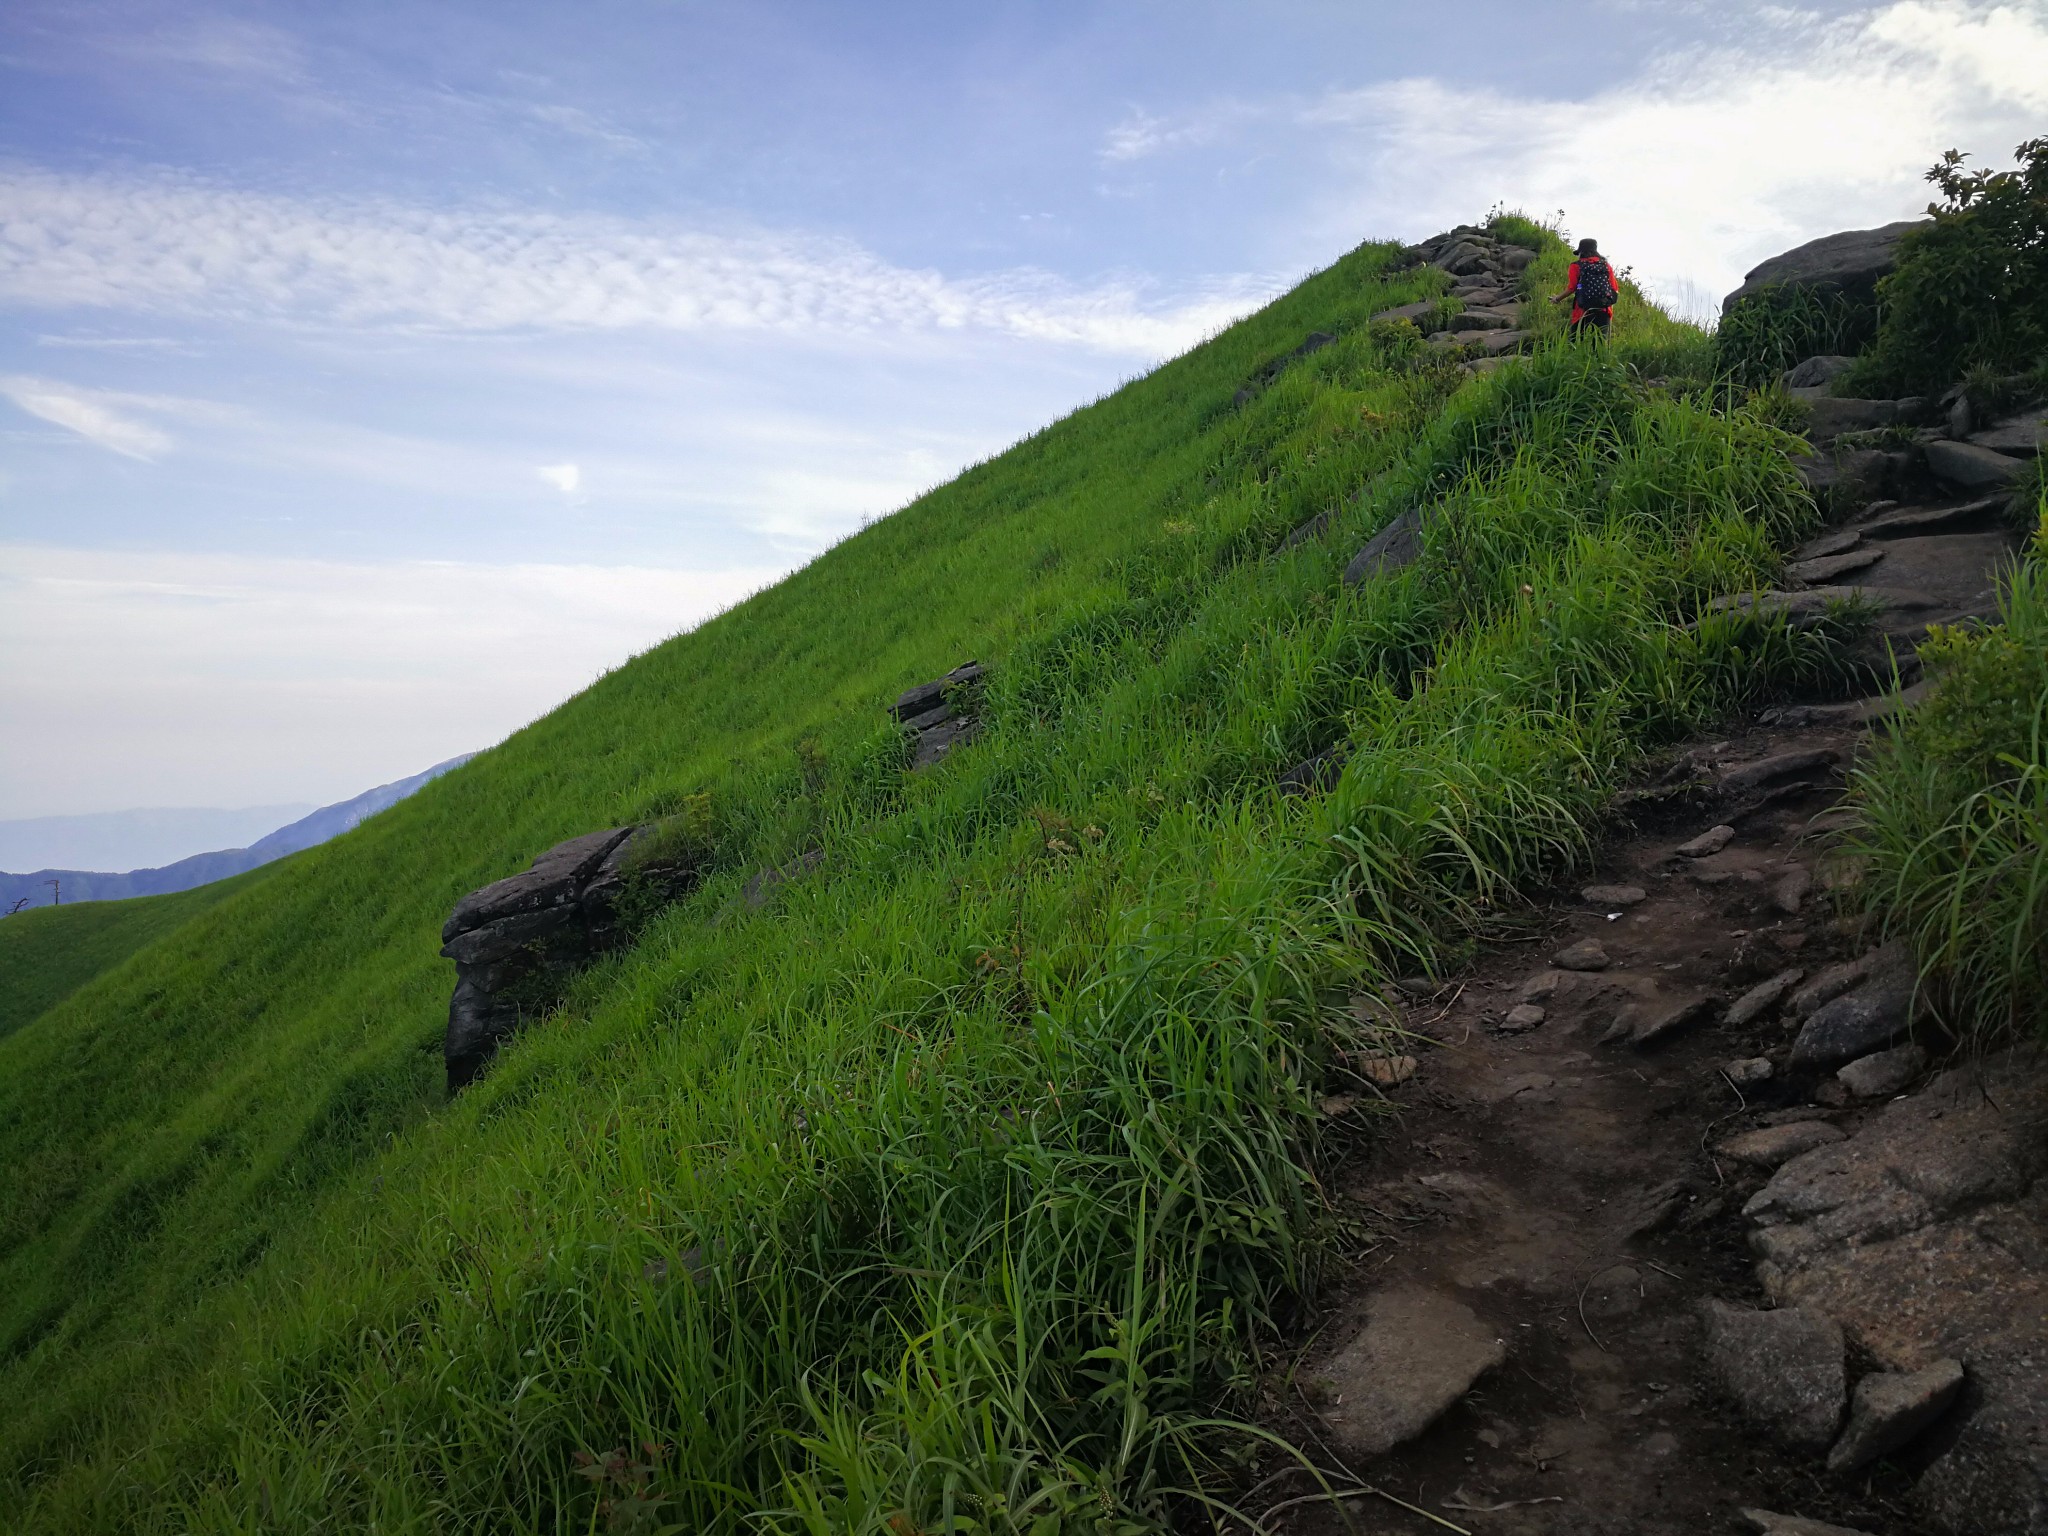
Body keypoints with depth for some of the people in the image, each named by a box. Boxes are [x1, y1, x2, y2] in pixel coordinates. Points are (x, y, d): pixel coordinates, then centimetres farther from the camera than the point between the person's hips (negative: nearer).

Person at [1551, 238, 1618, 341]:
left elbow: (1571, 288, -6)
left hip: (1584, 312, -3)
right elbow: (1615, 290, 7)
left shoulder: (1576, 266, 2)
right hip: (1604, 312, 3)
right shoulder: (1607, 266, 12)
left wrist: (1557, 299, 9)